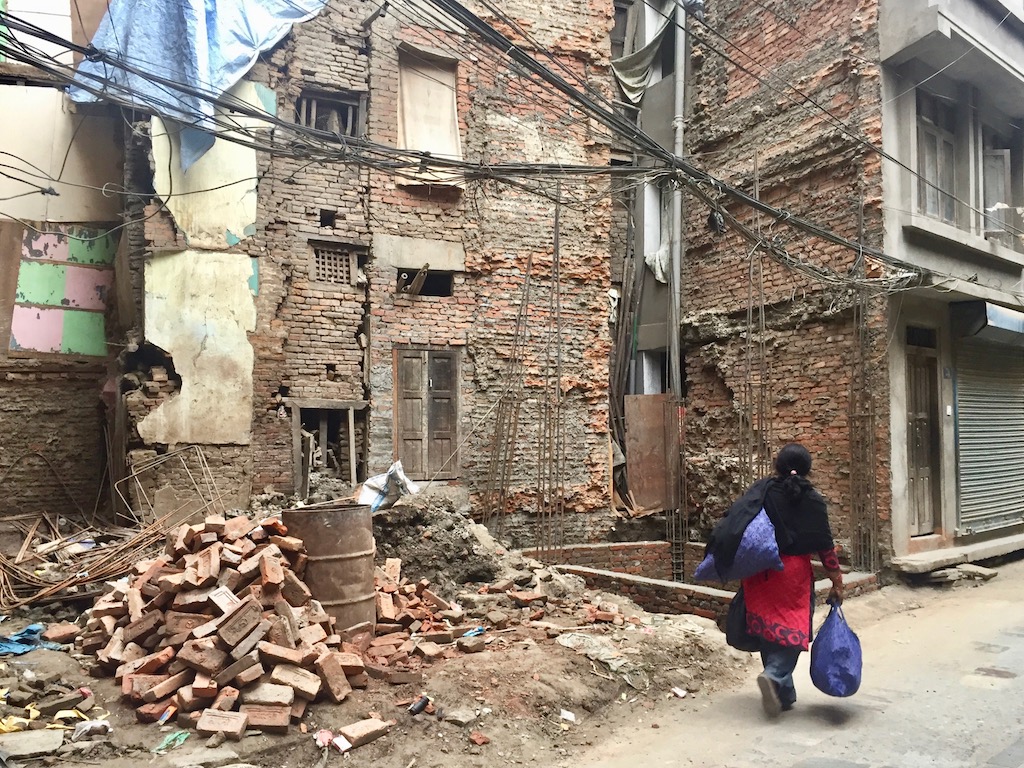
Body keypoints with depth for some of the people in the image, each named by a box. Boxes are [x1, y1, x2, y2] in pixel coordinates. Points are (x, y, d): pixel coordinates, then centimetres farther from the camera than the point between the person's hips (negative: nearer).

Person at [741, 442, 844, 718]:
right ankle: (774, 676, -18)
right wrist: (837, 581, 4)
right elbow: (824, 544, -3)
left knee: (769, 629, 12)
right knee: (793, 628, 5)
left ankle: (784, 694, 19)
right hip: (794, 571, -2)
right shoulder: (812, 499, -4)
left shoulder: (761, 490, 0)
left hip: (759, 570, 3)